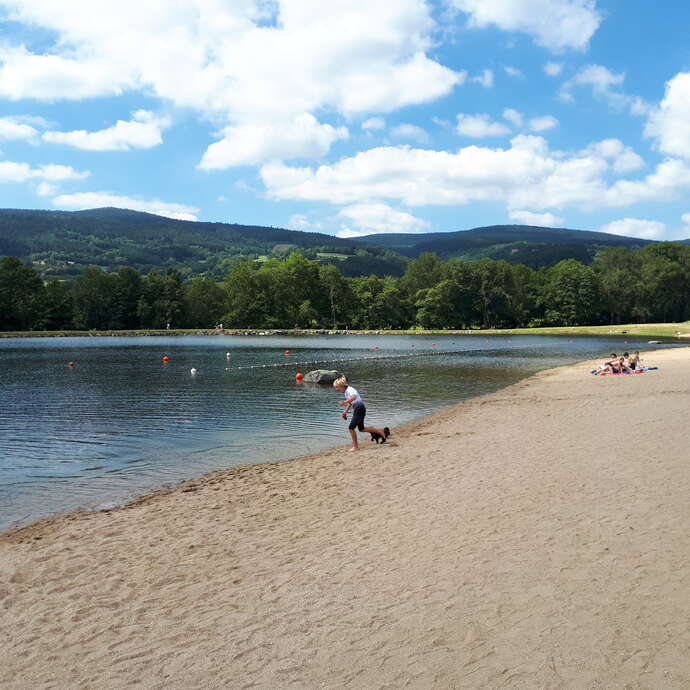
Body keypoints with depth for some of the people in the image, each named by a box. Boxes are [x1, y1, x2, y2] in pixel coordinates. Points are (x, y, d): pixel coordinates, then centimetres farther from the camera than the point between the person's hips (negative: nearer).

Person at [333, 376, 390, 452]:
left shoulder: (349, 389, -18)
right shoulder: (345, 392, 11)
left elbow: (354, 397, -41)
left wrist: (344, 402, -48)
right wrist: (345, 412, 18)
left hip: (360, 409, -10)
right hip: (356, 410, 10)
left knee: (351, 427, -9)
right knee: (362, 429, 17)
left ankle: (355, 446, 4)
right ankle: (381, 431, 27)